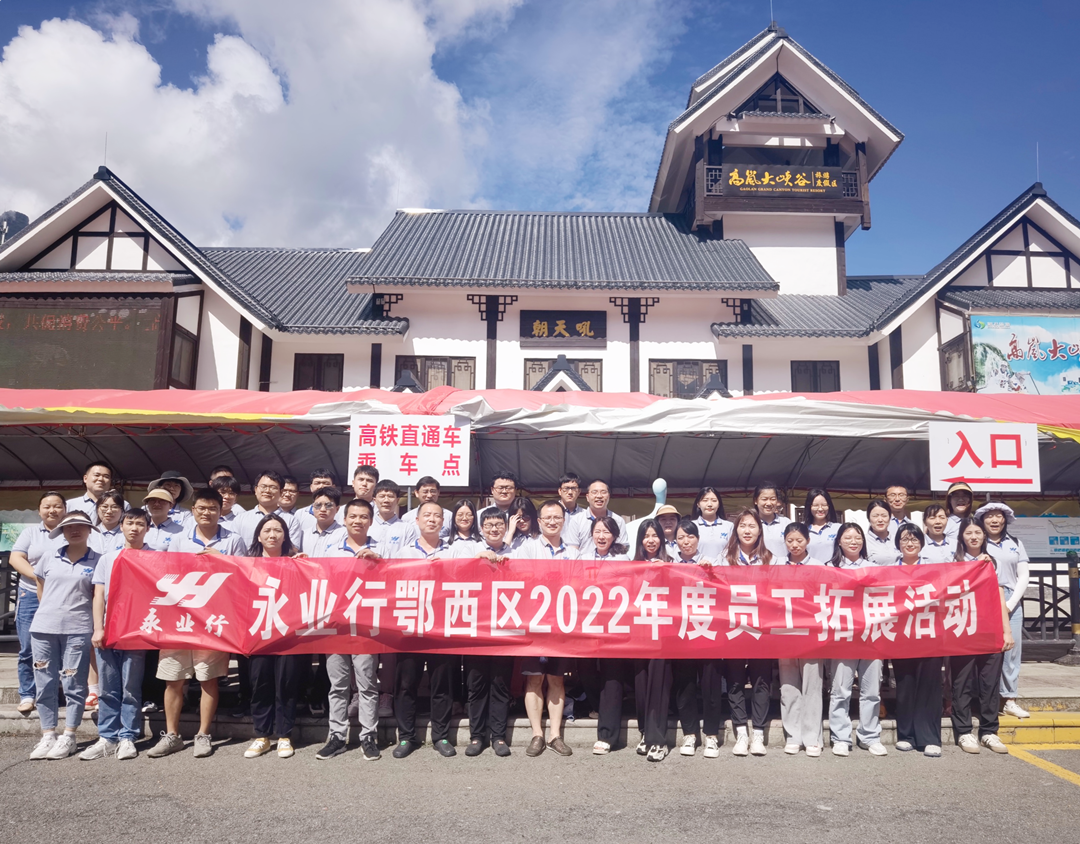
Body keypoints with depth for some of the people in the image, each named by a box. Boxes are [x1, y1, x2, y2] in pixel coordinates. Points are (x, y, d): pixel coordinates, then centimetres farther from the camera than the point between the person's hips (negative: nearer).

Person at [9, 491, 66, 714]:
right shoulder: (30, 532, 12)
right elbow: (15, 558, 2)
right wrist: (38, 576, -13)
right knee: (29, 650, 1)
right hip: (31, 596, 1)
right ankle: (27, 695, 10)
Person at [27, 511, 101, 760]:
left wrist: (97, 627, -2)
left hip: (77, 630, -3)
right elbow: (40, 586, 20)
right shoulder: (50, 556, 8)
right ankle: (48, 736, 16)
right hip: (43, 628, 3)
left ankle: (68, 737, 9)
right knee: (45, 684, 7)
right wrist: (49, 610, 15)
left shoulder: (97, 560, -1)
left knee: (74, 685, 1)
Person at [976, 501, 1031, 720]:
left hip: (1012, 601, 3)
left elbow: (1023, 577, 8)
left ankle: (1009, 699, 8)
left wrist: (1011, 602, -3)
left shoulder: (1015, 543, 13)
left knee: (1011, 650, 1)